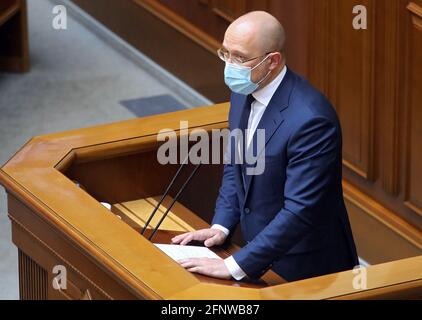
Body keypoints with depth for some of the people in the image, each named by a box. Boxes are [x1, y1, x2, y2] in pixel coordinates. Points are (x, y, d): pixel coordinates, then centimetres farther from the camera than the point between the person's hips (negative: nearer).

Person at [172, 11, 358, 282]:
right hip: (258, 247, 7)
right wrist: (221, 226, 0)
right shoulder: (244, 92, 0)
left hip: (306, 267, -7)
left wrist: (234, 266, -27)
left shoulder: (310, 119, -26)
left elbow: (300, 211, -27)